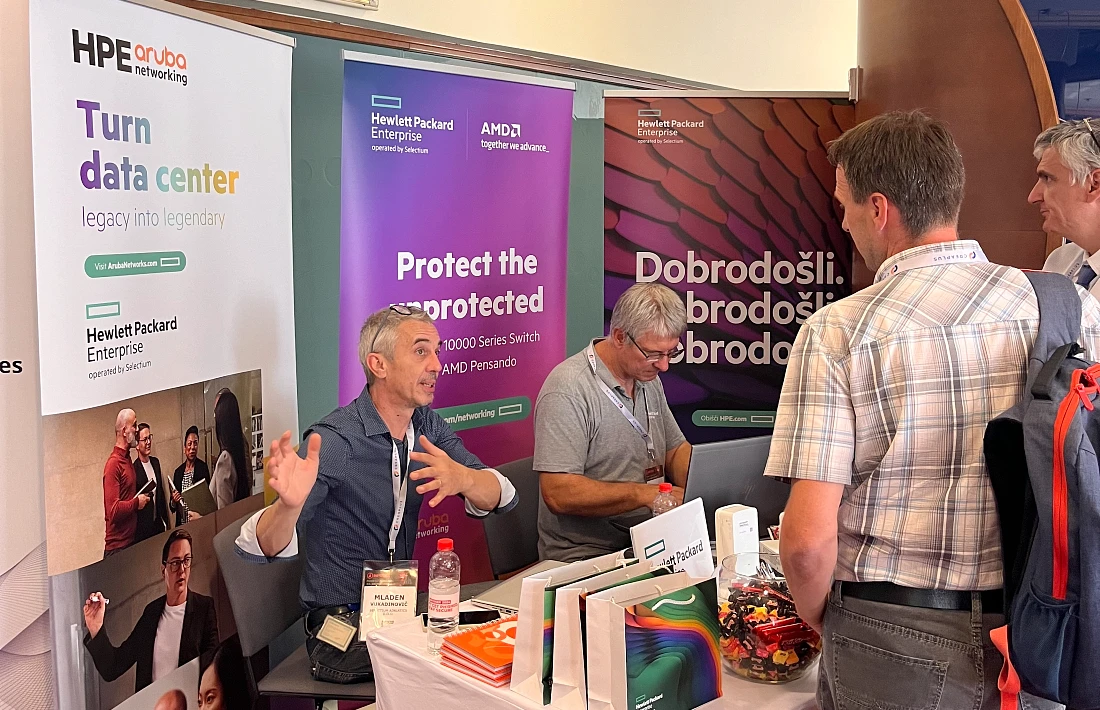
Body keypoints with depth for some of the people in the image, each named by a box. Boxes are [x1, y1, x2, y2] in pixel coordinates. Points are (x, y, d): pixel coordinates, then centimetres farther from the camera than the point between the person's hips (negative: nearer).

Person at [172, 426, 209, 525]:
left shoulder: (203, 467, -2)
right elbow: (173, 506, 14)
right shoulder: (178, 471, 10)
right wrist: (174, 501, -6)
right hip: (181, 522, 4)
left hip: (198, 521, -4)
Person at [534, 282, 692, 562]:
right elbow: (559, 494, -22)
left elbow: (676, 451, 19)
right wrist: (645, 493, -23)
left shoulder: (648, 377, 12)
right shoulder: (568, 389, -17)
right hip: (584, 557, -8)